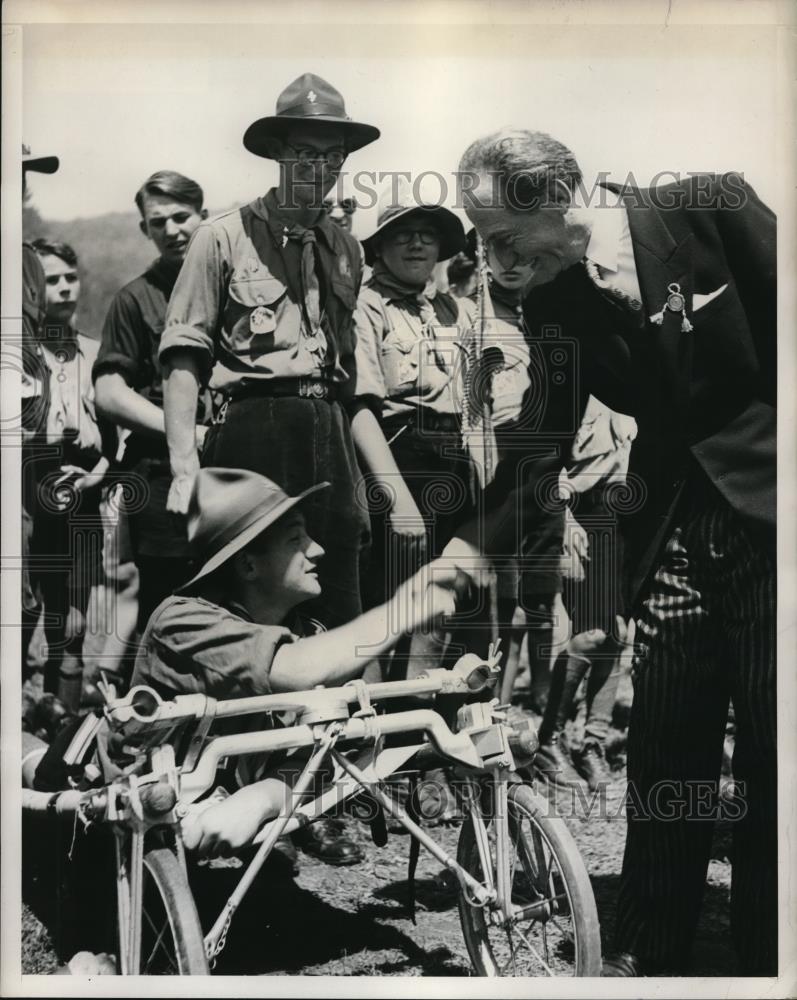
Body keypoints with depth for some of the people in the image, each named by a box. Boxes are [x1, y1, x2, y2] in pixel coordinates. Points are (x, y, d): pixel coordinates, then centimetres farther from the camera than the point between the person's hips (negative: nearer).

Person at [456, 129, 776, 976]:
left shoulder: (712, 209, -10)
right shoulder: (554, 304, 1)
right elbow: (548, 439, 5)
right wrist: (476, 545, -2)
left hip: (764, 509, -3)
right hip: (674, 521, 3)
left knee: (769, 748, 2)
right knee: (664, 746, 5)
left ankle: (763, 952, 22)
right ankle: (646, 952, 22)